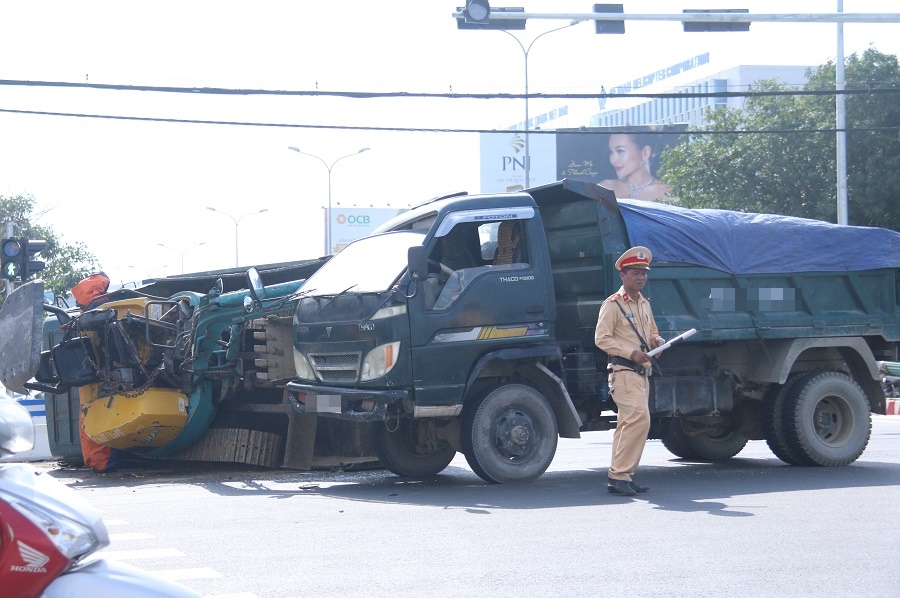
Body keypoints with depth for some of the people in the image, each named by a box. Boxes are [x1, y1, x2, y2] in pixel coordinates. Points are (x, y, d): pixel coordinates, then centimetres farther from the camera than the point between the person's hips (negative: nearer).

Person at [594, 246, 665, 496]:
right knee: (639, 418, -20)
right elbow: (601, 339, -12)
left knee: (629, 423, 10)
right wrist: (631, 352, -19)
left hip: (642, 372, 9)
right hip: (623, 371, -9)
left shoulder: (644, 304, 18)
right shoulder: (613, 304, -7)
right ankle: (619, 474, -17)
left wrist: (657, 342, 4)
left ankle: (619, 477, 14)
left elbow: (651, 333, 29)